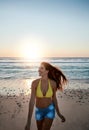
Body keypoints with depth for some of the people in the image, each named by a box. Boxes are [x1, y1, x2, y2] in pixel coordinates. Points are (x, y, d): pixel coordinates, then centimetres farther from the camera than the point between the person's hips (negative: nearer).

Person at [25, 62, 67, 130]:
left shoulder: (53, 83, -17)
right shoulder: (35, 83, -20)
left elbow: (54, 98, -1)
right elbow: (32, 101, -23)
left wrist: (59, 113, 6)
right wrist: (28, 122, -28)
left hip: (50, 110, -1)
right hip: (39, 111, 2)